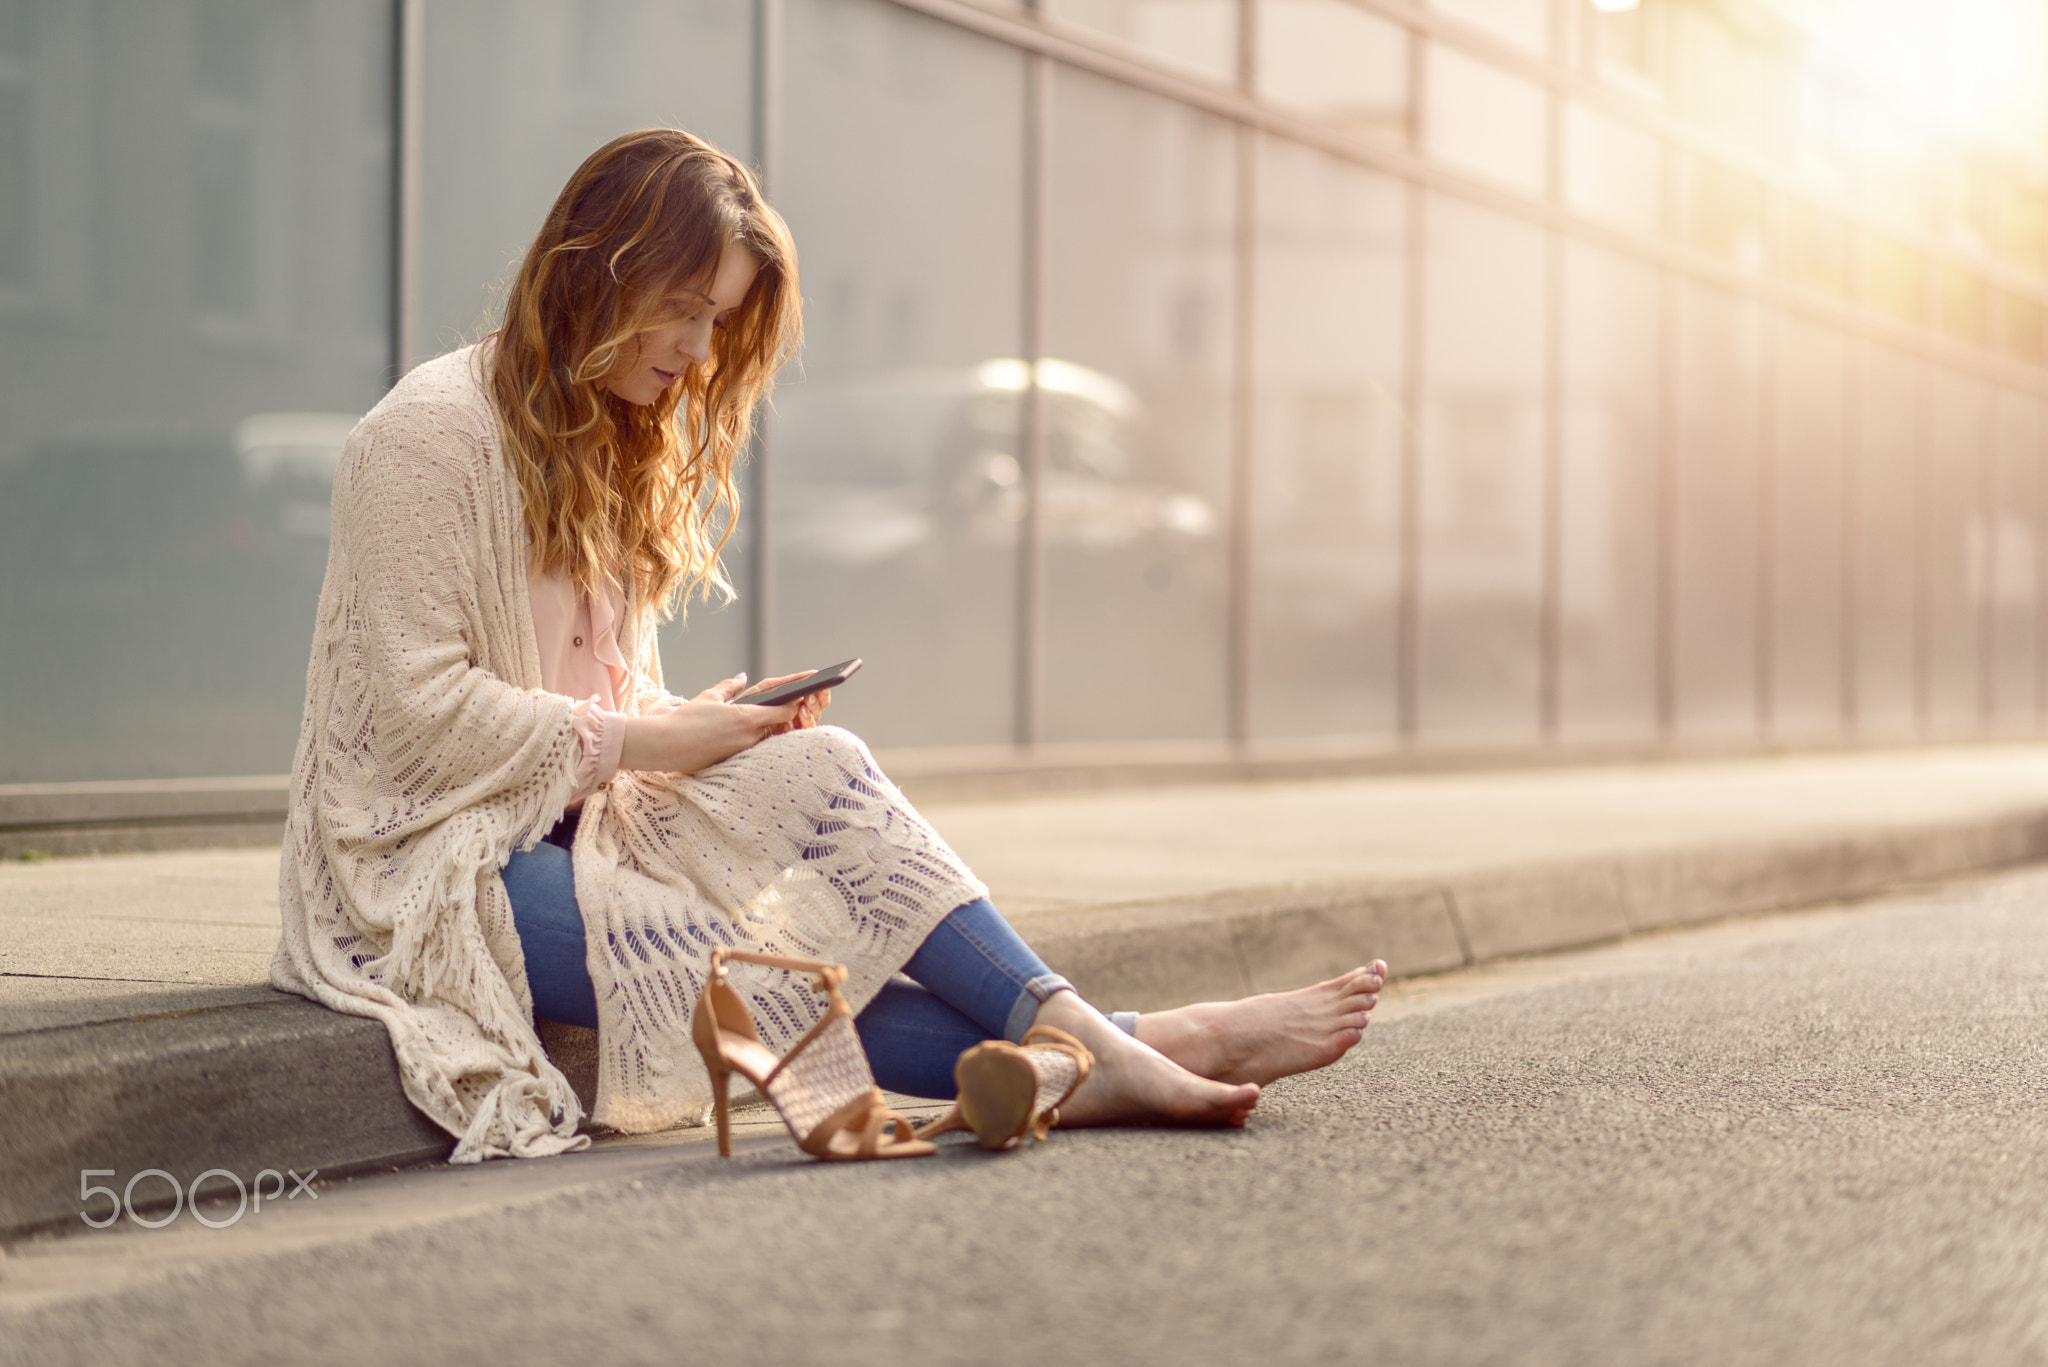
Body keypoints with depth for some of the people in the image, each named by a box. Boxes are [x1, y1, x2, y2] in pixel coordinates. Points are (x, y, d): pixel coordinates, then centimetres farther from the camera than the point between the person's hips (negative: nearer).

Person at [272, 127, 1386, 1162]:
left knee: (816, 767, -19)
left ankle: (1078, 1040, -28)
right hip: (431, 858, -7)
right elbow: (421, 711, -16)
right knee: (756, 965, -26)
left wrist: (704, 724, -3)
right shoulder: (430, 432, -10)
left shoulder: (608, 446, 18)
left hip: (569, 818, 7)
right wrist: (644, 742, -15)